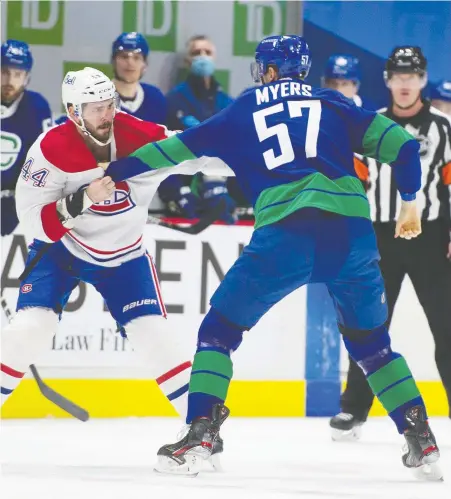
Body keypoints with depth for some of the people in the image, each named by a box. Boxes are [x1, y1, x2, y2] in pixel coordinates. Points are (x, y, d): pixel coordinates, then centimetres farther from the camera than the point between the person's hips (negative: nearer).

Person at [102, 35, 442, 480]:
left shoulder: (239, 115, 21)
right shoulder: (332, 105, 23)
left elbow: (179, 149, 23)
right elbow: (399, 144, 15)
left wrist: (115, 173, 32)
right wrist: (410, 203, 28)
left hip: (284, 233, -2)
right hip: (352, 230, 2)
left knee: (220, 329, 14)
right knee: (370, 341, 22)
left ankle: (199, 434, 0)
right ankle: (421, 440, 12)